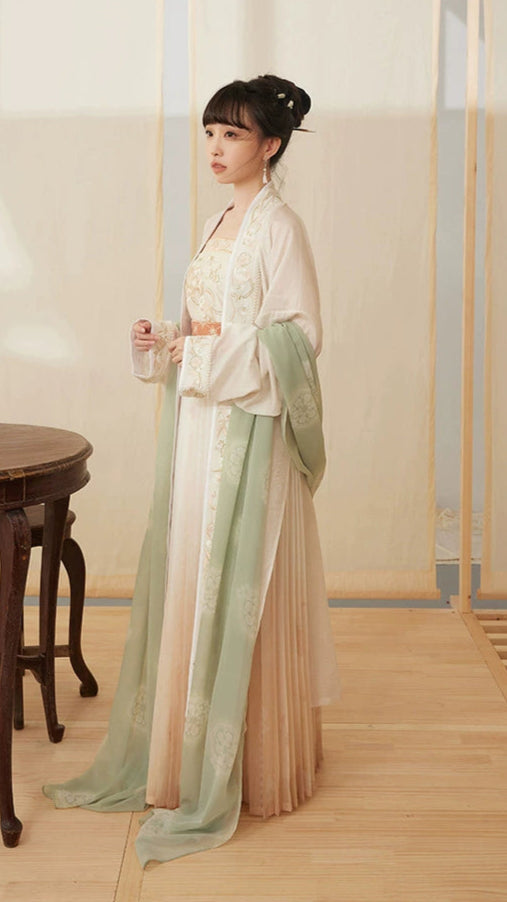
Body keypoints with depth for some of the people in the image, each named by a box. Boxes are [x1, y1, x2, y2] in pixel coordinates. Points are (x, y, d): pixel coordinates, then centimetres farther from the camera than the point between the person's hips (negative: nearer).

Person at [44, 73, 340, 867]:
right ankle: (183, 747, 23)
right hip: (200, 422, 8)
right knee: (190, 585, 12)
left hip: (248, 429, -8)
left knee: (238, 593, -3)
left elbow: (299, 336, -14)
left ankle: (242, 767, 9)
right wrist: (164, 340, 2)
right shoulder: (220, 223, 15)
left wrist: (211, 350, -18)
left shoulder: (279, 225, -10)